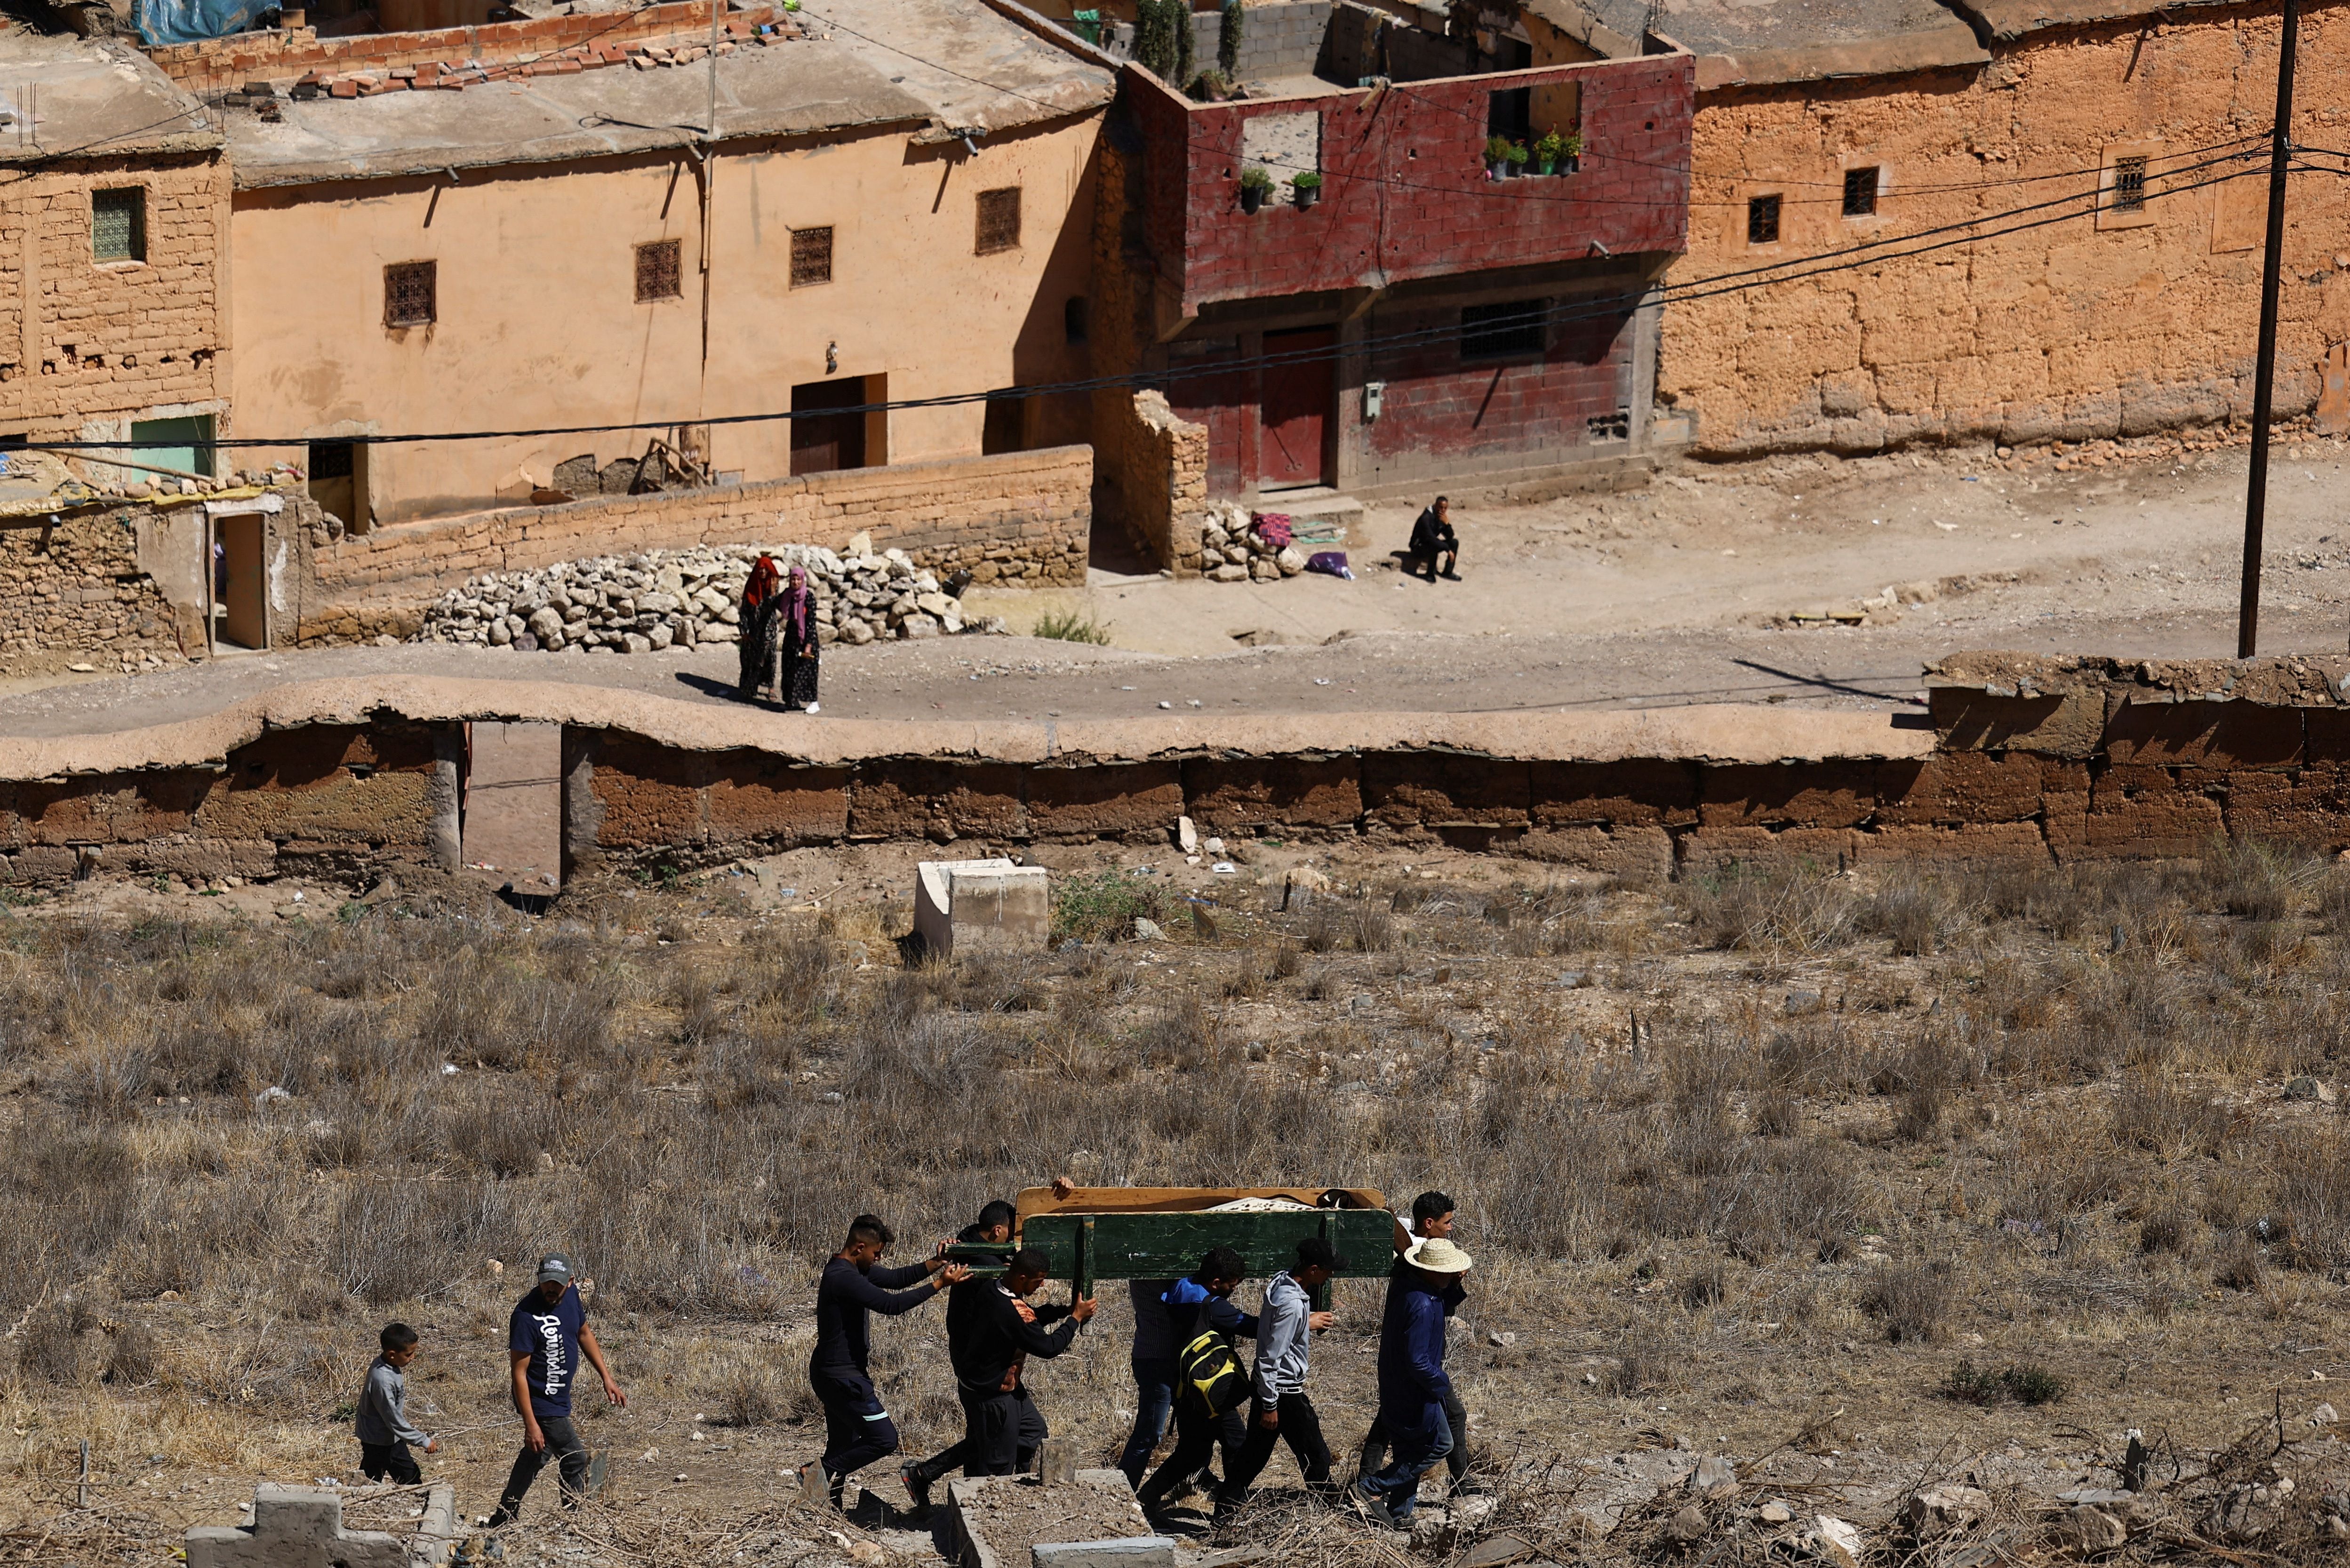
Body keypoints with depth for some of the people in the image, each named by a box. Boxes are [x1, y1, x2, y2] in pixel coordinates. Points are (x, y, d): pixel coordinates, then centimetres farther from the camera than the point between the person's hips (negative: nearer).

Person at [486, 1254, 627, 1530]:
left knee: (536, 1456, 22)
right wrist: (531, 1424, -28)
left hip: (559, 1398, 9)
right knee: (576, 1462, -3)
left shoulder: (571, 1295, -5)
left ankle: (502, 1521, 37)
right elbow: (519, 1373, -26)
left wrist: (607, 1378, 12)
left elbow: (584, 1334, 13)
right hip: (541, 1402, -9)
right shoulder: (526, 1316, -28)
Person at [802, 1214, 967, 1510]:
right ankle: (821, 1472, -4)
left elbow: (895, 1278, 13)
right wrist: (940, 1284, -26)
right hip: (842, 1377, -11)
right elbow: (891, 1304, -29)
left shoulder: (853, 1270, 10)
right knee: (884, 1440, -7)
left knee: (844, 1447, 16)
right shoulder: (842, 1278, -23)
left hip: (835, 1375, 11)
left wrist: (937, 1263, -1)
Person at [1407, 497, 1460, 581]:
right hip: (1418, 548, -8)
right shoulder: (1426, 518, -26)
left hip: (1431, 545, 8)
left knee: (1454, 542, -5)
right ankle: (1431, 574, -19)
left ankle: (1448, 572, -3)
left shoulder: (1442, 518, -2)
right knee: (1434, 546, -38)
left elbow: (1450, 537, -3)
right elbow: (1430, 538, -32)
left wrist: (1447, 524, -23)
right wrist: (1448, 550, -30)